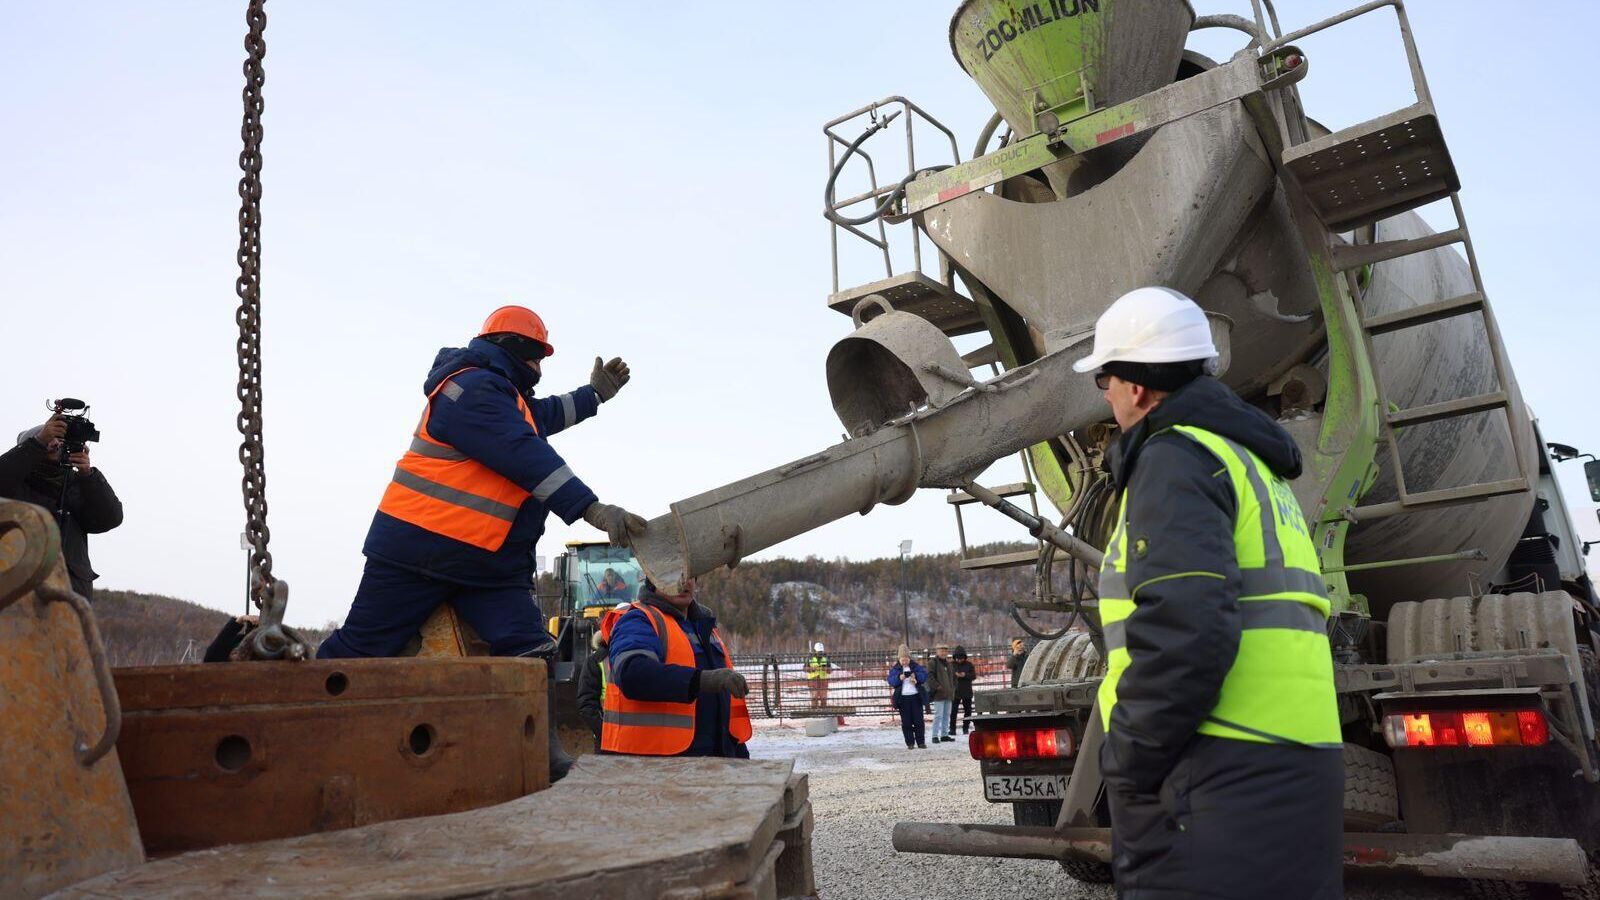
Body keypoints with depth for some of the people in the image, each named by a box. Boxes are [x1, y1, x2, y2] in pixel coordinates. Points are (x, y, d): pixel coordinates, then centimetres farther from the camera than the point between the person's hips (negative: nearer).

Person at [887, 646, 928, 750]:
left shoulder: (916, 666, 6)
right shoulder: (895, 669, 5)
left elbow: (924, 675, -3)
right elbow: (891, 681, -5)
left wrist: (916, 676, -20)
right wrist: (899, 678, -23)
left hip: (916, 697, 0)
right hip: (902, 698, 0)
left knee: (918, 721, 2)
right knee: (906, 722, 1)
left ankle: (921, 742, 10)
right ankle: (910, 743, 8)